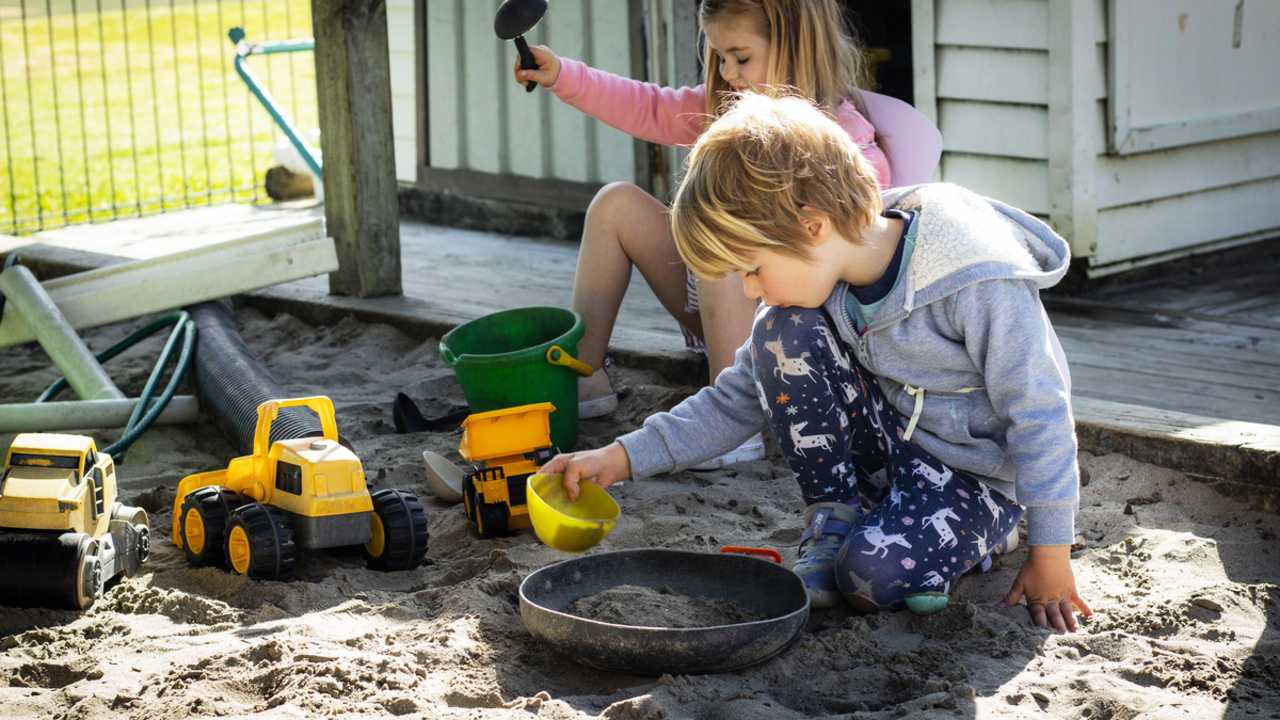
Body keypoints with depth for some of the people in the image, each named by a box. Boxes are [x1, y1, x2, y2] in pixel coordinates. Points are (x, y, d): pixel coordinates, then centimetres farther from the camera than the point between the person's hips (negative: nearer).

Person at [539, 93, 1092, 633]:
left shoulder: (982, 281, -29)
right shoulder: (815, 271, -8)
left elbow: (1038, 415, -21)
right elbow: (740, 398, 0)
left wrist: (1050, 555, -17)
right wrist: (625, 457, -8)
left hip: (976, 471, -6)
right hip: (889, 441, 6)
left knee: (880, 572, -34)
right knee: (782, 332, -16)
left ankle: (976, 532, 0)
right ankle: (837, 519, -5)